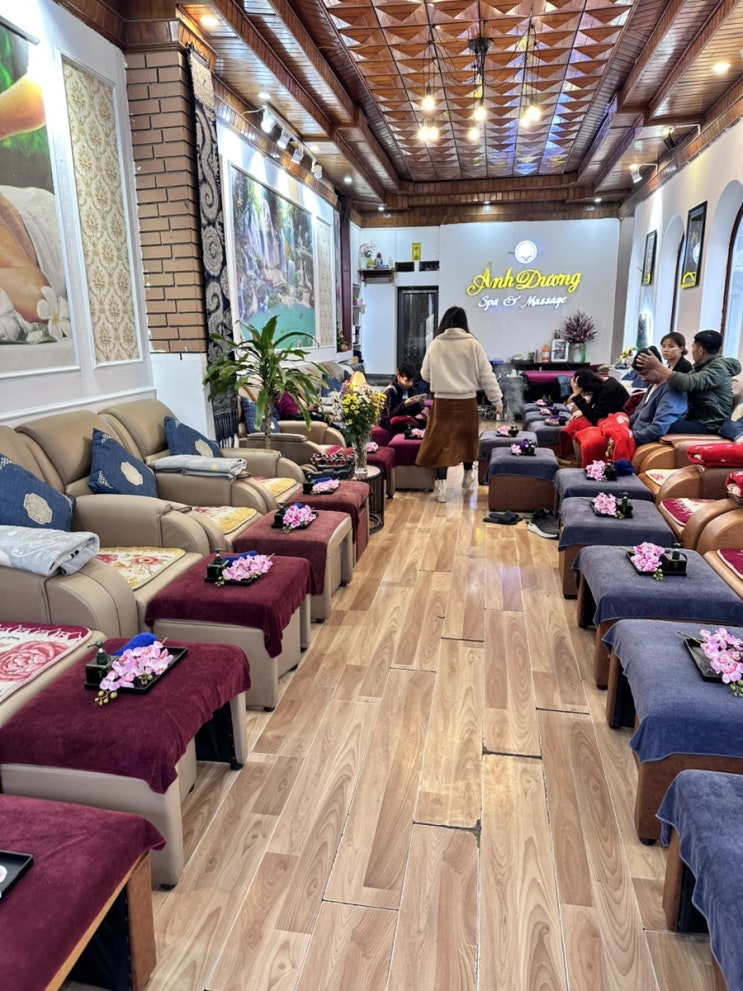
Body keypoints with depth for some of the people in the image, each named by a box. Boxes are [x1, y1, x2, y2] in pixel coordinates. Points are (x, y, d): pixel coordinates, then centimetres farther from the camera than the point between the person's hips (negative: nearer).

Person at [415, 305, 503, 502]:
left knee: (441, 441, 3)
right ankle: (468, 474, 37)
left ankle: (441, 486, -4)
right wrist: (497, 400, 4)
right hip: (467, 401, 1)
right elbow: (486, 375, -3)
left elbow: (425, 375, 7)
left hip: (443, 402, -1)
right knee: (467, 438, 20)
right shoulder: (472, 344, -5)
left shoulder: (435, 344, -2)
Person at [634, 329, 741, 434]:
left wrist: (657, 366, -26)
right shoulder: (702, 366, 14)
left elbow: (687, 382, -29)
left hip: (710, 426, -10)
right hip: (696, 418, 10)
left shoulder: (718, 368, -15)